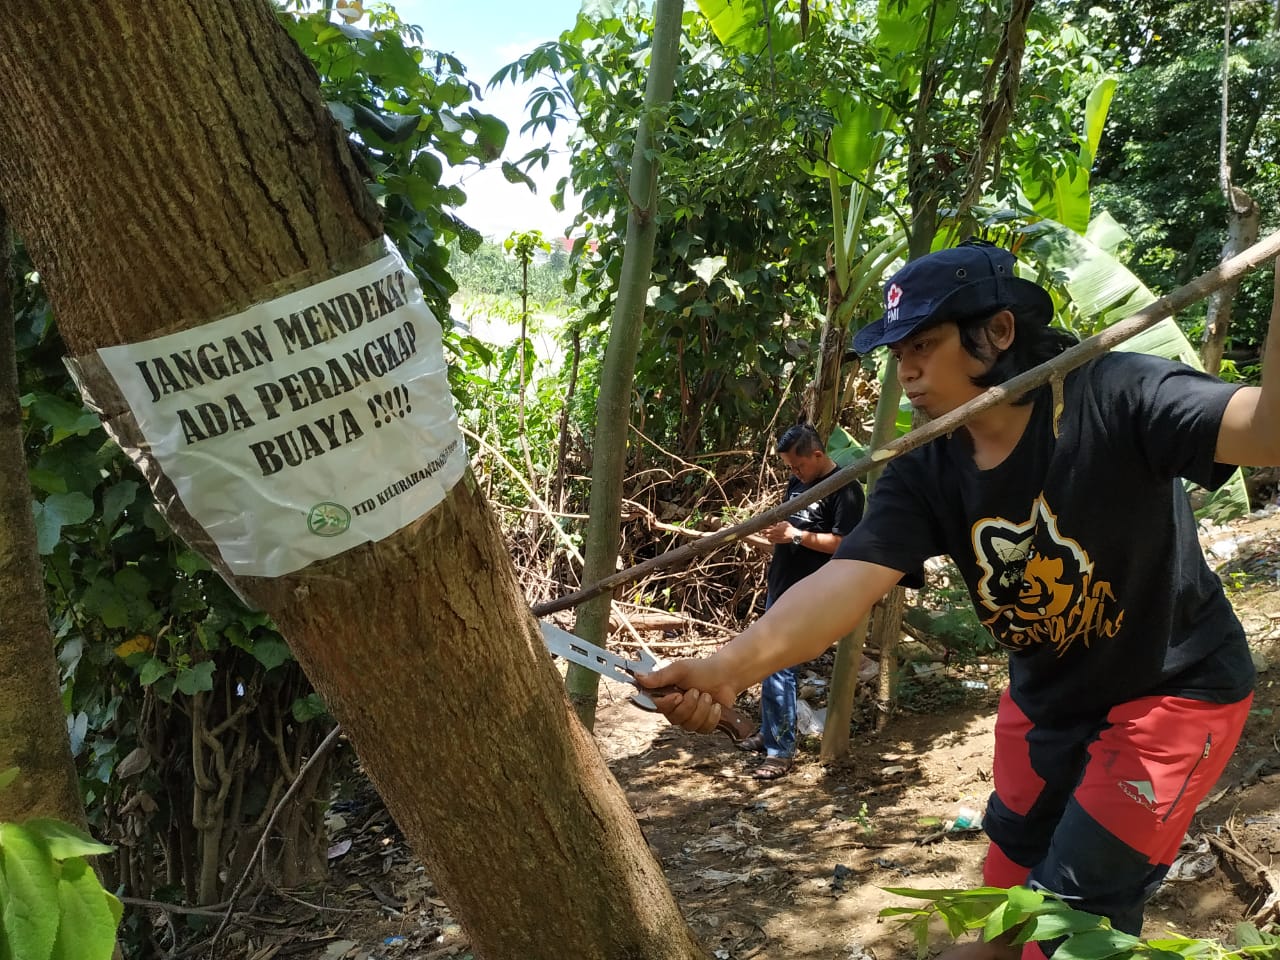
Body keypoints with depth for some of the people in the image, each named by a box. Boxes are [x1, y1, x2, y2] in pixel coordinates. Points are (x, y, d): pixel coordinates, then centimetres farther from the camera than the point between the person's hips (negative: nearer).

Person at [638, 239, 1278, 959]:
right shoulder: (926, 477, -13)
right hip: (1047, 702, 5)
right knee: (1008, 886, 19)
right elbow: (847, 582, -27)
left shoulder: (1117, 397, -25)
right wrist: (732, 667, -44)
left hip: (1174, 690, -5)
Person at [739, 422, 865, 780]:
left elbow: (843, 543, -19)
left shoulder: (844, 489, -12)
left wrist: (795, 535, -22)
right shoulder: (797, 483, 13)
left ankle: (781, 751, -3)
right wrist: (770, 539, 7)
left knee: (778, 667, -11)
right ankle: (769, 733, 27)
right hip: (779, 587, 9)